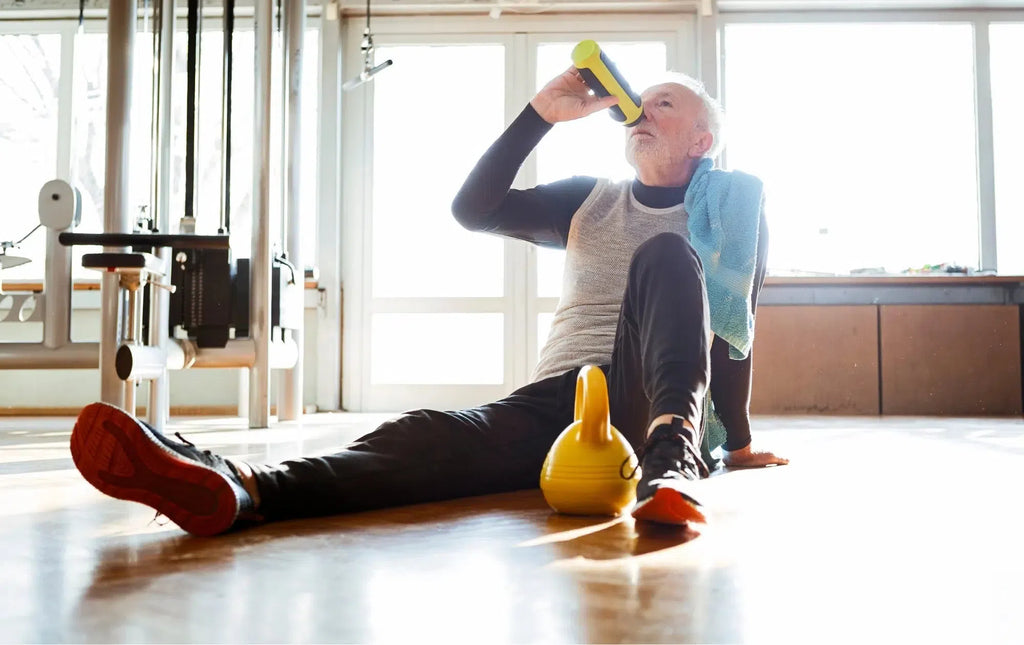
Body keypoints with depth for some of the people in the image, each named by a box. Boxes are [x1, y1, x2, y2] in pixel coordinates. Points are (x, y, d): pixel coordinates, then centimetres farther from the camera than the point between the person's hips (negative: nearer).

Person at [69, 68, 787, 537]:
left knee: (667, 253, -27)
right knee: (434, 437, -30)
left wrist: (739, 441, 9)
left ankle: (673, 460, -50)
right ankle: (241, 486, -57)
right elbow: (472, 209, 7)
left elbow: (735, 327, 10)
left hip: (649, 414, -2)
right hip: (555, 403, 2)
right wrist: (542, 112, 2)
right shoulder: (590, 201, 18)